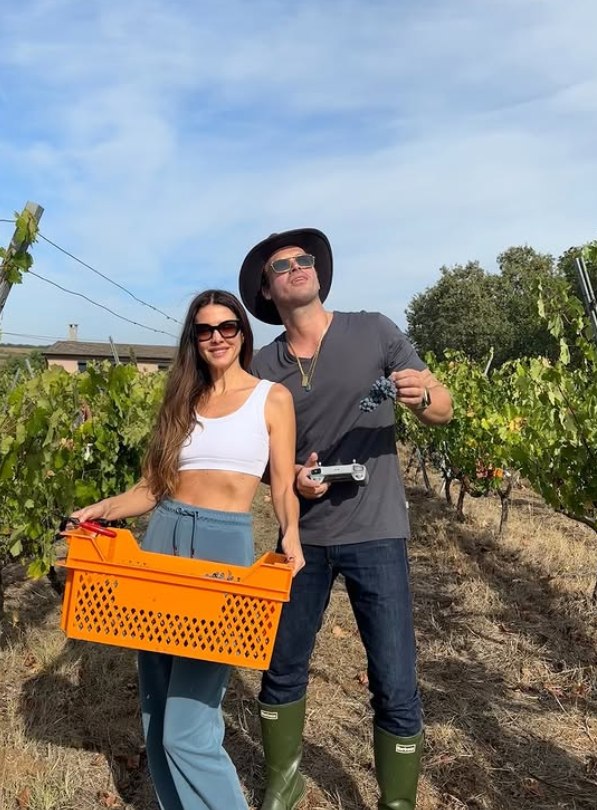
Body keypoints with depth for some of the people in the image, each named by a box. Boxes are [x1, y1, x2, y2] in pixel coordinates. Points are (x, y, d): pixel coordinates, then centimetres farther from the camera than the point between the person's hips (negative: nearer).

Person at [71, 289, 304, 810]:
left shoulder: (272, 398, 3)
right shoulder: (182, 400, 14)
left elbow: (284, 488, 1)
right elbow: (154, 485, 11)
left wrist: (291, 535, -17)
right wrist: (103, 509, -6)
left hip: (225, 545, -5)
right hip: (162, 538, 5)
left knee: (187, 729, -6)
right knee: (155, 712, 14)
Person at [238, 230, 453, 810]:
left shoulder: (374, 331, -4)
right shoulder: (263, 366, 1)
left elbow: (445, 410, -2)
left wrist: (422, 396, -26)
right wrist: (290, 477, -12)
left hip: (375, 533, -2)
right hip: (303, 535, 2)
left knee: (395, 689, 2)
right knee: (282, 671, 13)